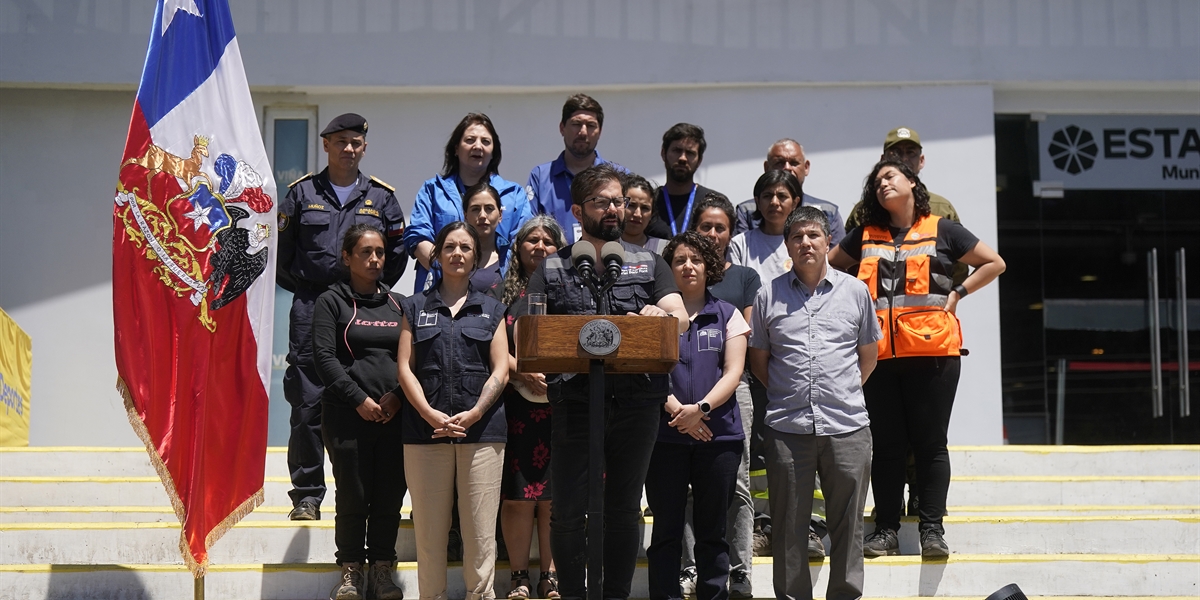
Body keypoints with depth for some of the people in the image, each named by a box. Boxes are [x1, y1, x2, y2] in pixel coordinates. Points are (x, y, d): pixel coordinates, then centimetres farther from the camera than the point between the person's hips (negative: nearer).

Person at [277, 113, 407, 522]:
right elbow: (280, 250, 10)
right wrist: (301, 288, 5)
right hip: (310, 310, -1)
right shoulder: (302, 193, 9)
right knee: (308, 404, -2)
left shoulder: (381, 197, 11)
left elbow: (398, 252, 13)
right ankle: (307, 495, 4)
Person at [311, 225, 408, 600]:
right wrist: (359, 399, -12)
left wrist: (399, 396, -7)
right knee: (353, 495, -1)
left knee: (390, 496, 3)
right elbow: (324, 357, -4)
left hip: (395, 413, 3)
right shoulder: (332, 301, 5)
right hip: (348, 414, -3)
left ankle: (382, 569, 12)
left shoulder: (398, 303, 16)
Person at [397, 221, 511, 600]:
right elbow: (405, 368, 6)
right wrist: (430, 414, -10)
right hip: (425, 429, 0)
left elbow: (501, 371, 6)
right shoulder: (415, 308, 16)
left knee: (480, 530, -4)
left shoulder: (492, 310, 15)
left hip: (481, 429, 0)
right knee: (429, 530, -1)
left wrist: (473, 414, -10)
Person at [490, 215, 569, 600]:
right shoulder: (502, 293, 11)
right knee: (517, 492, -3)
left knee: (554, 493, 0)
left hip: (560, 405, 1)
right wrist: (523, 374, -14)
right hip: (515, 406, -1)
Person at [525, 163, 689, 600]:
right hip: (575, 396, -1)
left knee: (624, 509, 8)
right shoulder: (553, 269, 11)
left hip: (637, 397, 1)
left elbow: (680, 318, 1)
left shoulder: (649, 263, 14)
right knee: (569, 510, 0)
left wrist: (660, 317, -22)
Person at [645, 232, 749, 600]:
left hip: (719, 434, 1)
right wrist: (676, 410, -16)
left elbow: (733, 372, 1)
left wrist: (700, 408, -15)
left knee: (712, 531, 5)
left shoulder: (727, 315, 10)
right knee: (666, 530, 2)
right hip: (665, 434, -1)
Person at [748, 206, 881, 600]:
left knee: (847, 524, 5)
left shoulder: (854, 291, 8)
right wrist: (787, 394, 7)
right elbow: (758, 360, 14)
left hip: (847, 426, 0)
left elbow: (868, 356, 16)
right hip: (787, 429, 0)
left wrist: (844, 392, 9)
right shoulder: (769, 295, 7)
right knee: (789, 526, 5)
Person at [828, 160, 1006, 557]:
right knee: (885, 444, 4)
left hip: (932, 349, -2)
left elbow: (994, 263, 11)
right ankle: (886, 530, 9)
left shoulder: (942, 230, 8)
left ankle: (932, 529, 3)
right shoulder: (865, 236, 15)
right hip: (878, 352, 3)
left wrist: (957, 293, 2)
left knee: (930, 442, -1)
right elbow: (829, 266, 27)